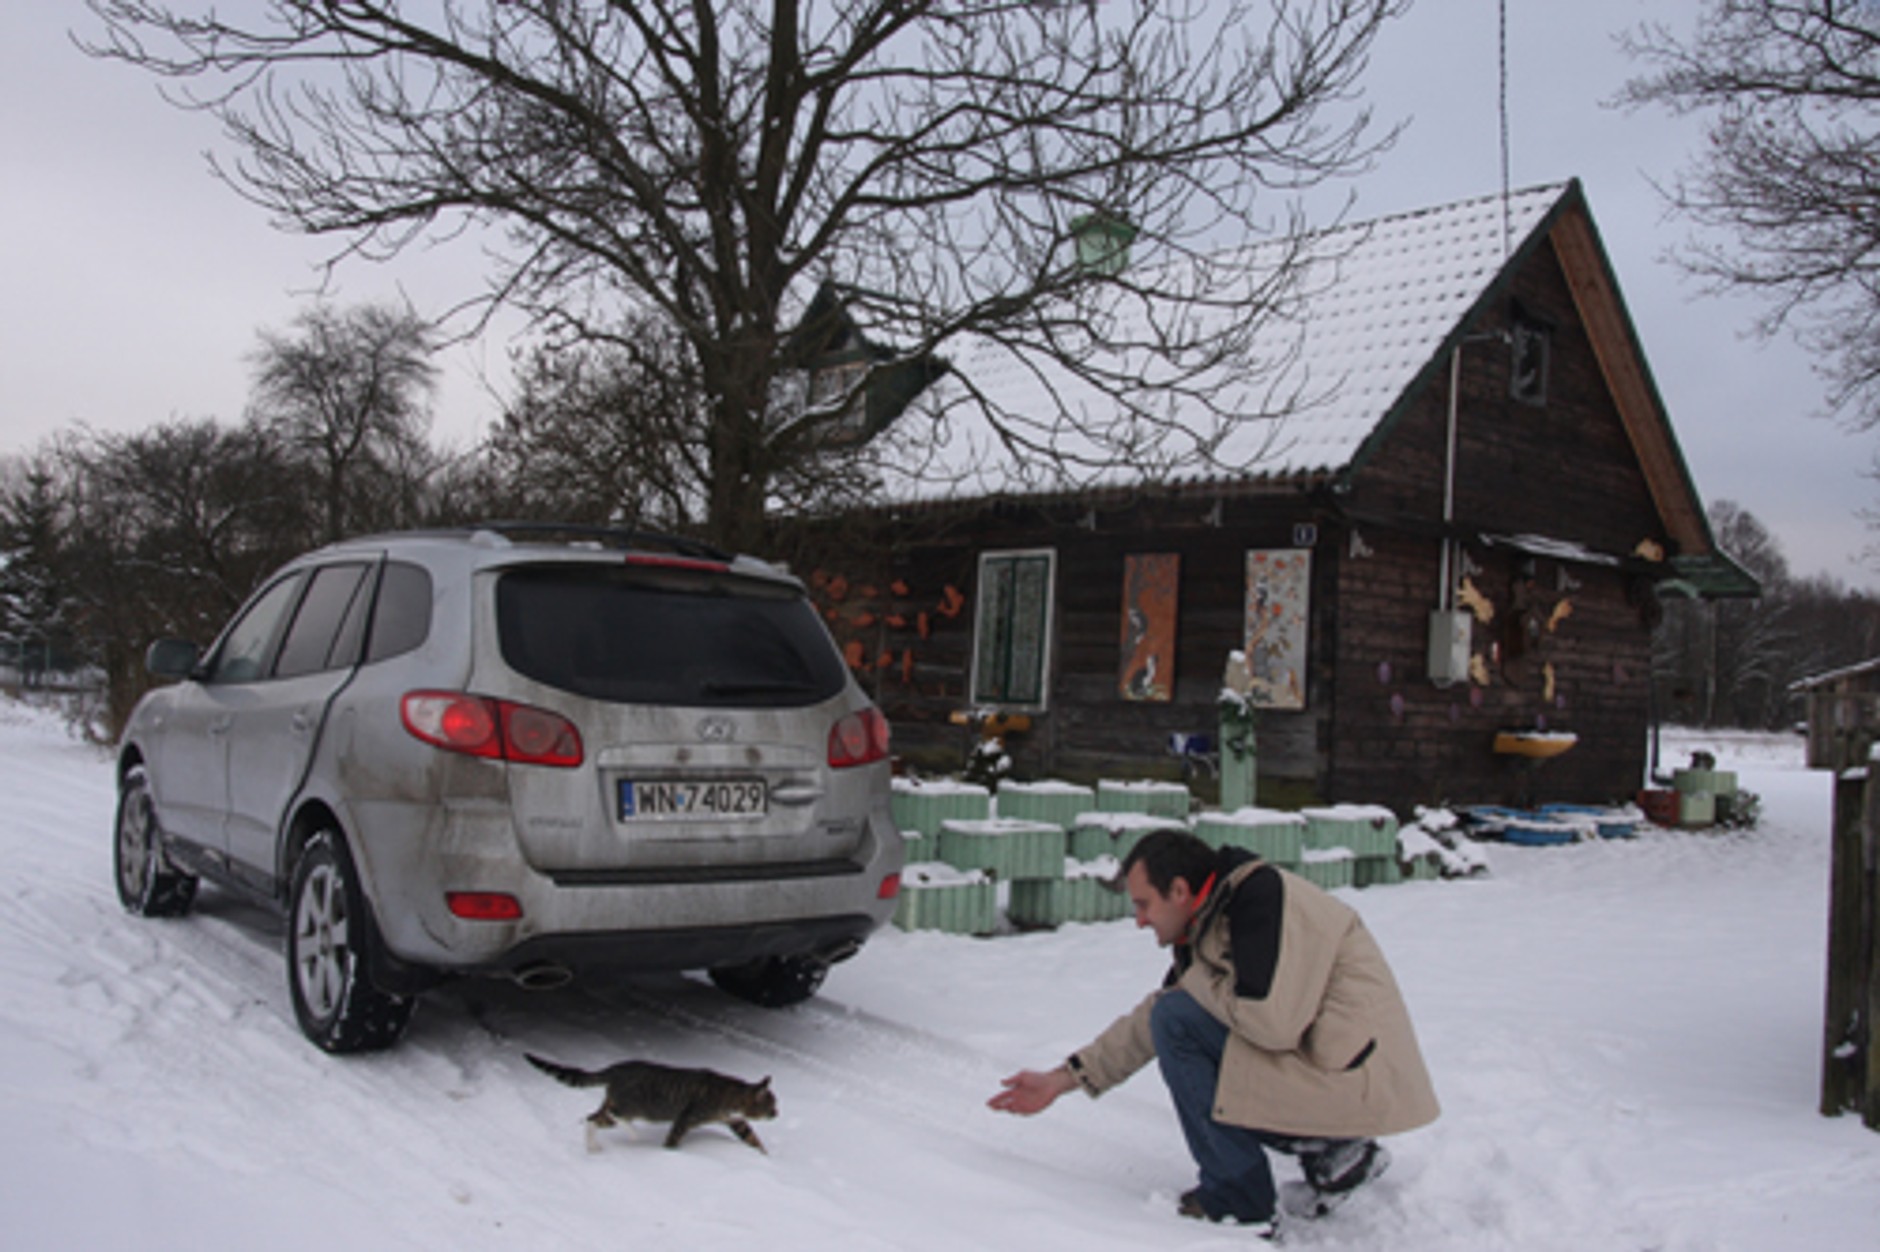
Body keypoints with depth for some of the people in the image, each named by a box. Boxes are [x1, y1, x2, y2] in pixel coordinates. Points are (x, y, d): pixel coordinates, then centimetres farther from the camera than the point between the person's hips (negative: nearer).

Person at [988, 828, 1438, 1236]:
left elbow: (1273, 1022, -28)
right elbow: (1147, 1023, 17)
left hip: (1357, 1081, -10)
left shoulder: (1262, 894, -17)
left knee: (1178, 1022, -14)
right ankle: (1332, 1154, 13)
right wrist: (1062, 1079, 15)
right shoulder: (1210, 923, 11)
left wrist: (1197, 980, -10)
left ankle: (1239, 1205, -5)